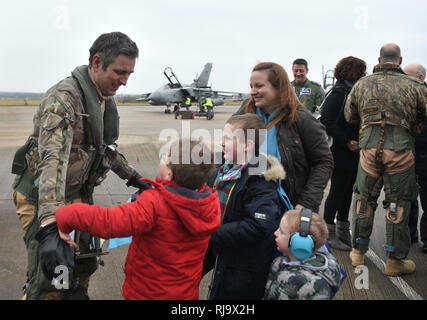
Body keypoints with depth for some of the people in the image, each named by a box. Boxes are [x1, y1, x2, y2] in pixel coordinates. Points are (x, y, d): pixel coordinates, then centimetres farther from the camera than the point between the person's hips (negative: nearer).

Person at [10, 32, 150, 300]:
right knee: (49, 284, -5)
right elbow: (53, 159, -36)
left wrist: (133, 176, 22)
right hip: (45, 199, -8)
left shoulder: (105, 99, 6)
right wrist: (49, 227, -45)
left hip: (78, 195, 9)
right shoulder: (65, 96, -23)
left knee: (83, 267, 18)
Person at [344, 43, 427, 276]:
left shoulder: (361, 85, 6)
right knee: (398, 204, 6)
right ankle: (395, 260, 13)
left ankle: (358, 252, 24)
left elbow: (349, 117, 16)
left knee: (364, 199, 14)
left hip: (369, 148, 2)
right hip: (400, 150, -2)